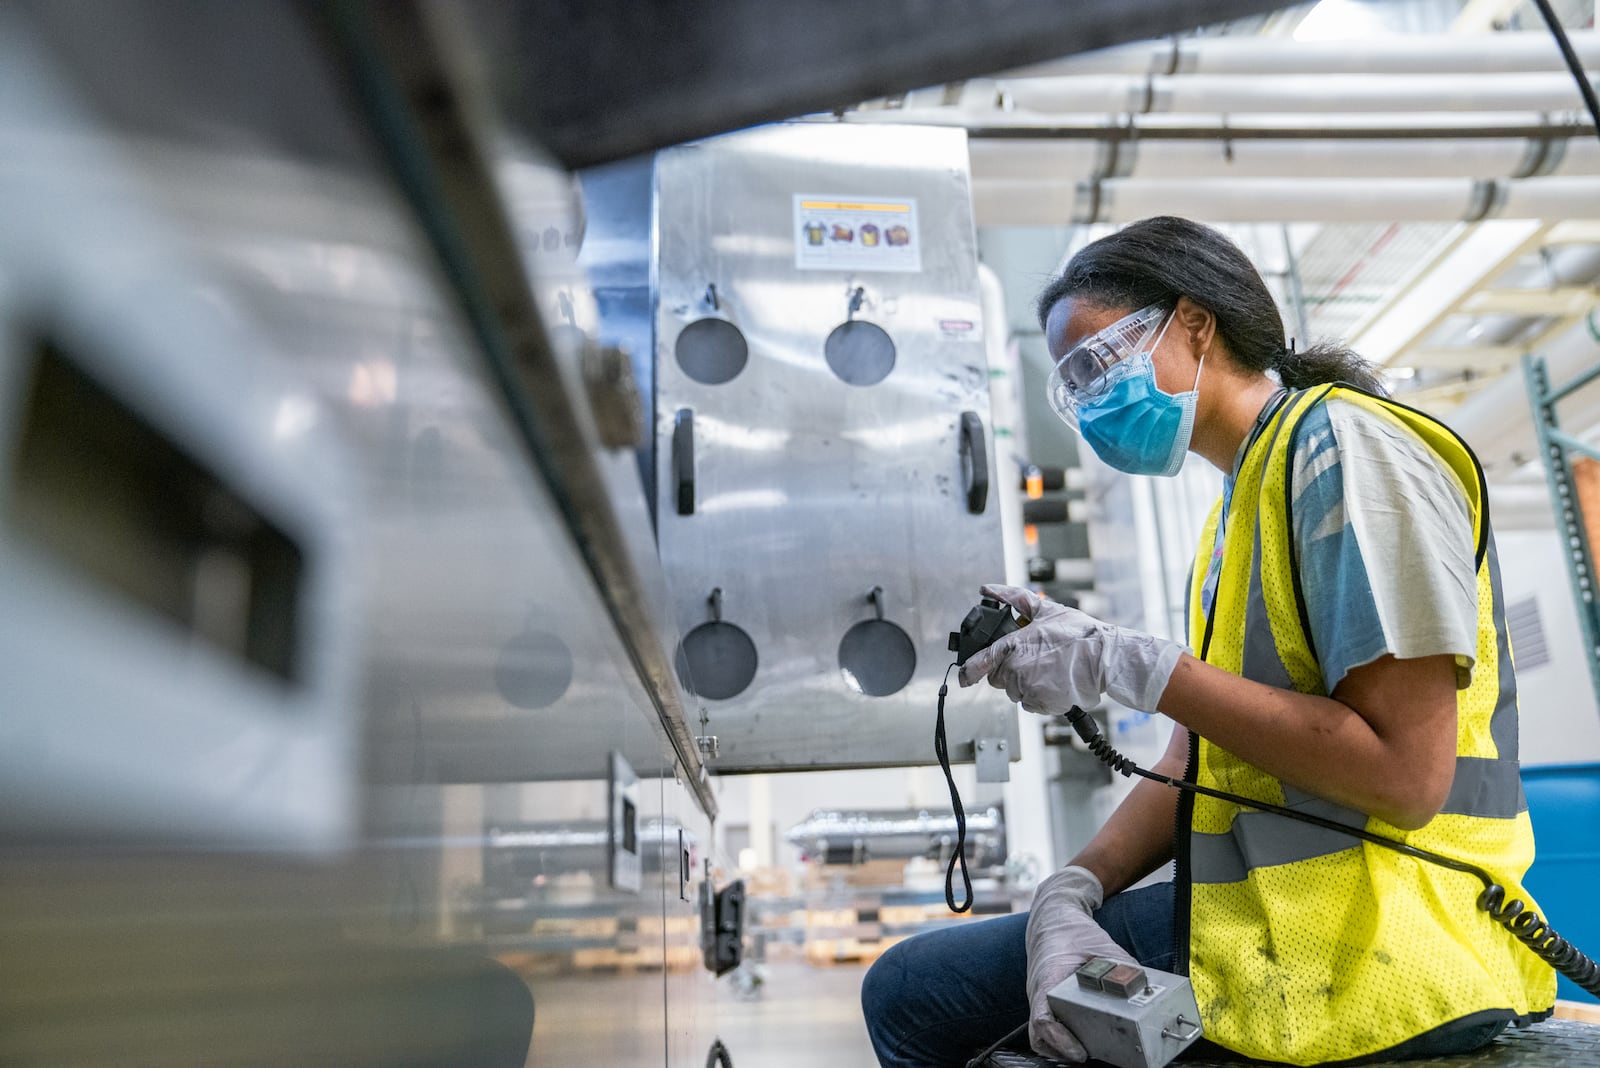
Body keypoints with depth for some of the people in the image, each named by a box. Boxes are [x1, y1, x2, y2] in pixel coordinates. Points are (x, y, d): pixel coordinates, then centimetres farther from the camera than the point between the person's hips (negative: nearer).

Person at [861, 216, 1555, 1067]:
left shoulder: (1341, 442, -11)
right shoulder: (1238, 504, 16)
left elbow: (1407, 777, -20)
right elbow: (1196, 761, 10)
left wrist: (1123, 664, -19)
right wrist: (1070, 893, -6)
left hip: (1369, 949, -8)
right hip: (1243, 909, 8)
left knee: (917, 996, -10)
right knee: (908, 991, 7)